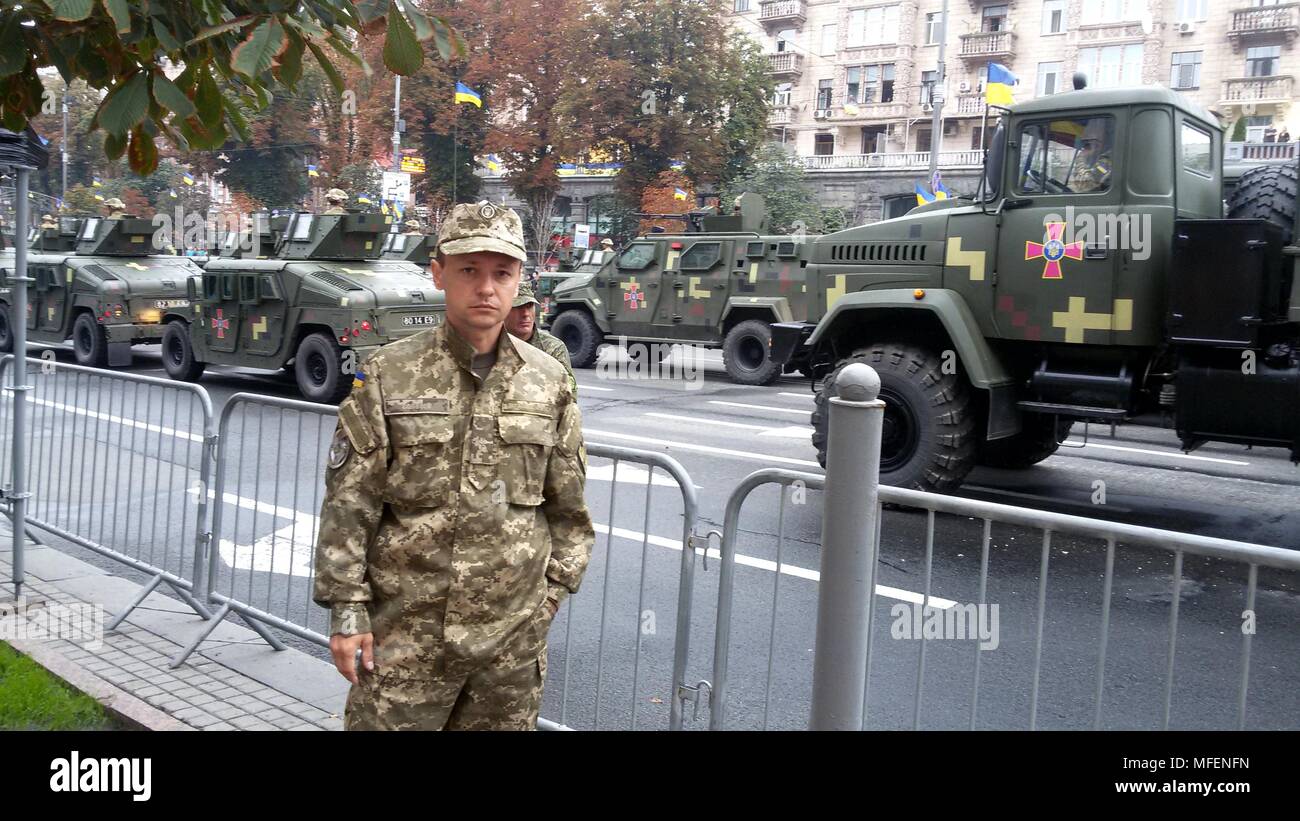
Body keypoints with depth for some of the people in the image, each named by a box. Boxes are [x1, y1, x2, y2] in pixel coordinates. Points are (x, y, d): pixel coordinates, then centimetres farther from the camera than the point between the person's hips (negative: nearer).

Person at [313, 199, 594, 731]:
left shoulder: (549, 381, 2)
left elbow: (567, 504, 10)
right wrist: (346, 610, -6)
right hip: (407, 629, -2)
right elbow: (347, 505, -4)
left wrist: (555, 587, 9)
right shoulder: (388, 376, -5)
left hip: (514, 633, 2)